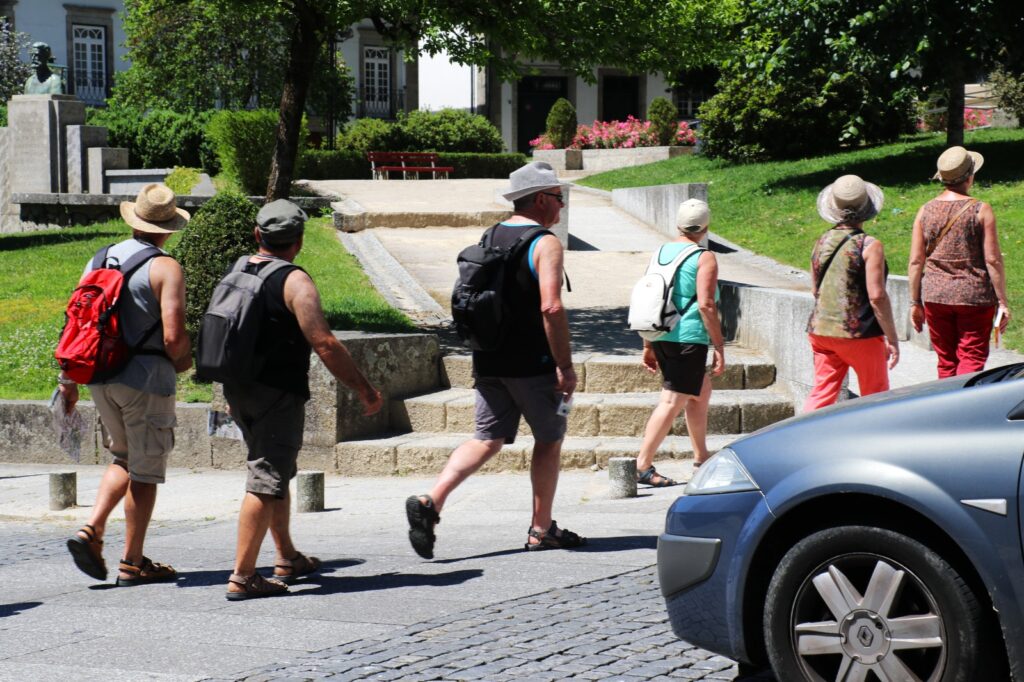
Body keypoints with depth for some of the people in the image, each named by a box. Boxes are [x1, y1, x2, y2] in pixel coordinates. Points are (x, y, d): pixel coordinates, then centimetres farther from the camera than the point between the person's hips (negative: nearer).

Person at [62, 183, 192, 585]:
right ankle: (133, 563, 11)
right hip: (146, 379, -6)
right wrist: (183, 360, 3)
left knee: (124, 459, 22)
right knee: (145, 471, 6)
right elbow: (173, 337, -19)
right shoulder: (165, 268, -12)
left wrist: (68, 378, 14)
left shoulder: (99, 261, 6)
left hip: (101, 378, 6)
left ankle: (91, 530, 4)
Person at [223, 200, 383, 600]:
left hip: (239, 390, 8)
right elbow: (325, 345, -20)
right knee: (266, 482, -7)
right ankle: (242, 578, -10)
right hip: (278, 394, -8)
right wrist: (365, 390, -14)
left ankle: (287, 559, 32)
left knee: (277, 475, 22)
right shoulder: (294, 281, -14)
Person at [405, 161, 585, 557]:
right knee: (549, 439, 10)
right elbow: (551, 307, -21)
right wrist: (565, 366, -17)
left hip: (488, 361, 6)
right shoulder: (545, 243, -11)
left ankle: (431, 502, -13)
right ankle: (541, 530, 16)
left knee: (488, 439, 7)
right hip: (532, 362, -6)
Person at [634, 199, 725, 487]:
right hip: (689, 337, -8)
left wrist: (648, 346, 19)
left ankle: (701, 458, 31)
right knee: (673, 401, -7)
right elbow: (706, 304, -15)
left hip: (661, 337, 8)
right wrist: (719, 346, -11)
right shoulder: (704, 258, -7)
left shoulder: (660, 253, 12)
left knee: (701, 390, 24)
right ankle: (642, 466, -14)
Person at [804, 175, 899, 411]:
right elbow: (877, 296, -17)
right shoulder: (869, 246, -13)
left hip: (820, 330, 5)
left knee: (822, 393, 4)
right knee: (876, 395, 12)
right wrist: (892, 339, -11)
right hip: (859, 334, -5)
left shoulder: (822, 242, 5)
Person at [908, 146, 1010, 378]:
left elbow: (915, 262, 3)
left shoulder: (925, 211, 2)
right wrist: (1002, 302, -3)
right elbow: (993, 260, -9)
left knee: (946, 363, 12)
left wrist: (915, 303, 10)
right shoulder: (981, 211, -8)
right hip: (974, 297, -3)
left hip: (935, 297, 3)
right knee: (972, 360, 0)